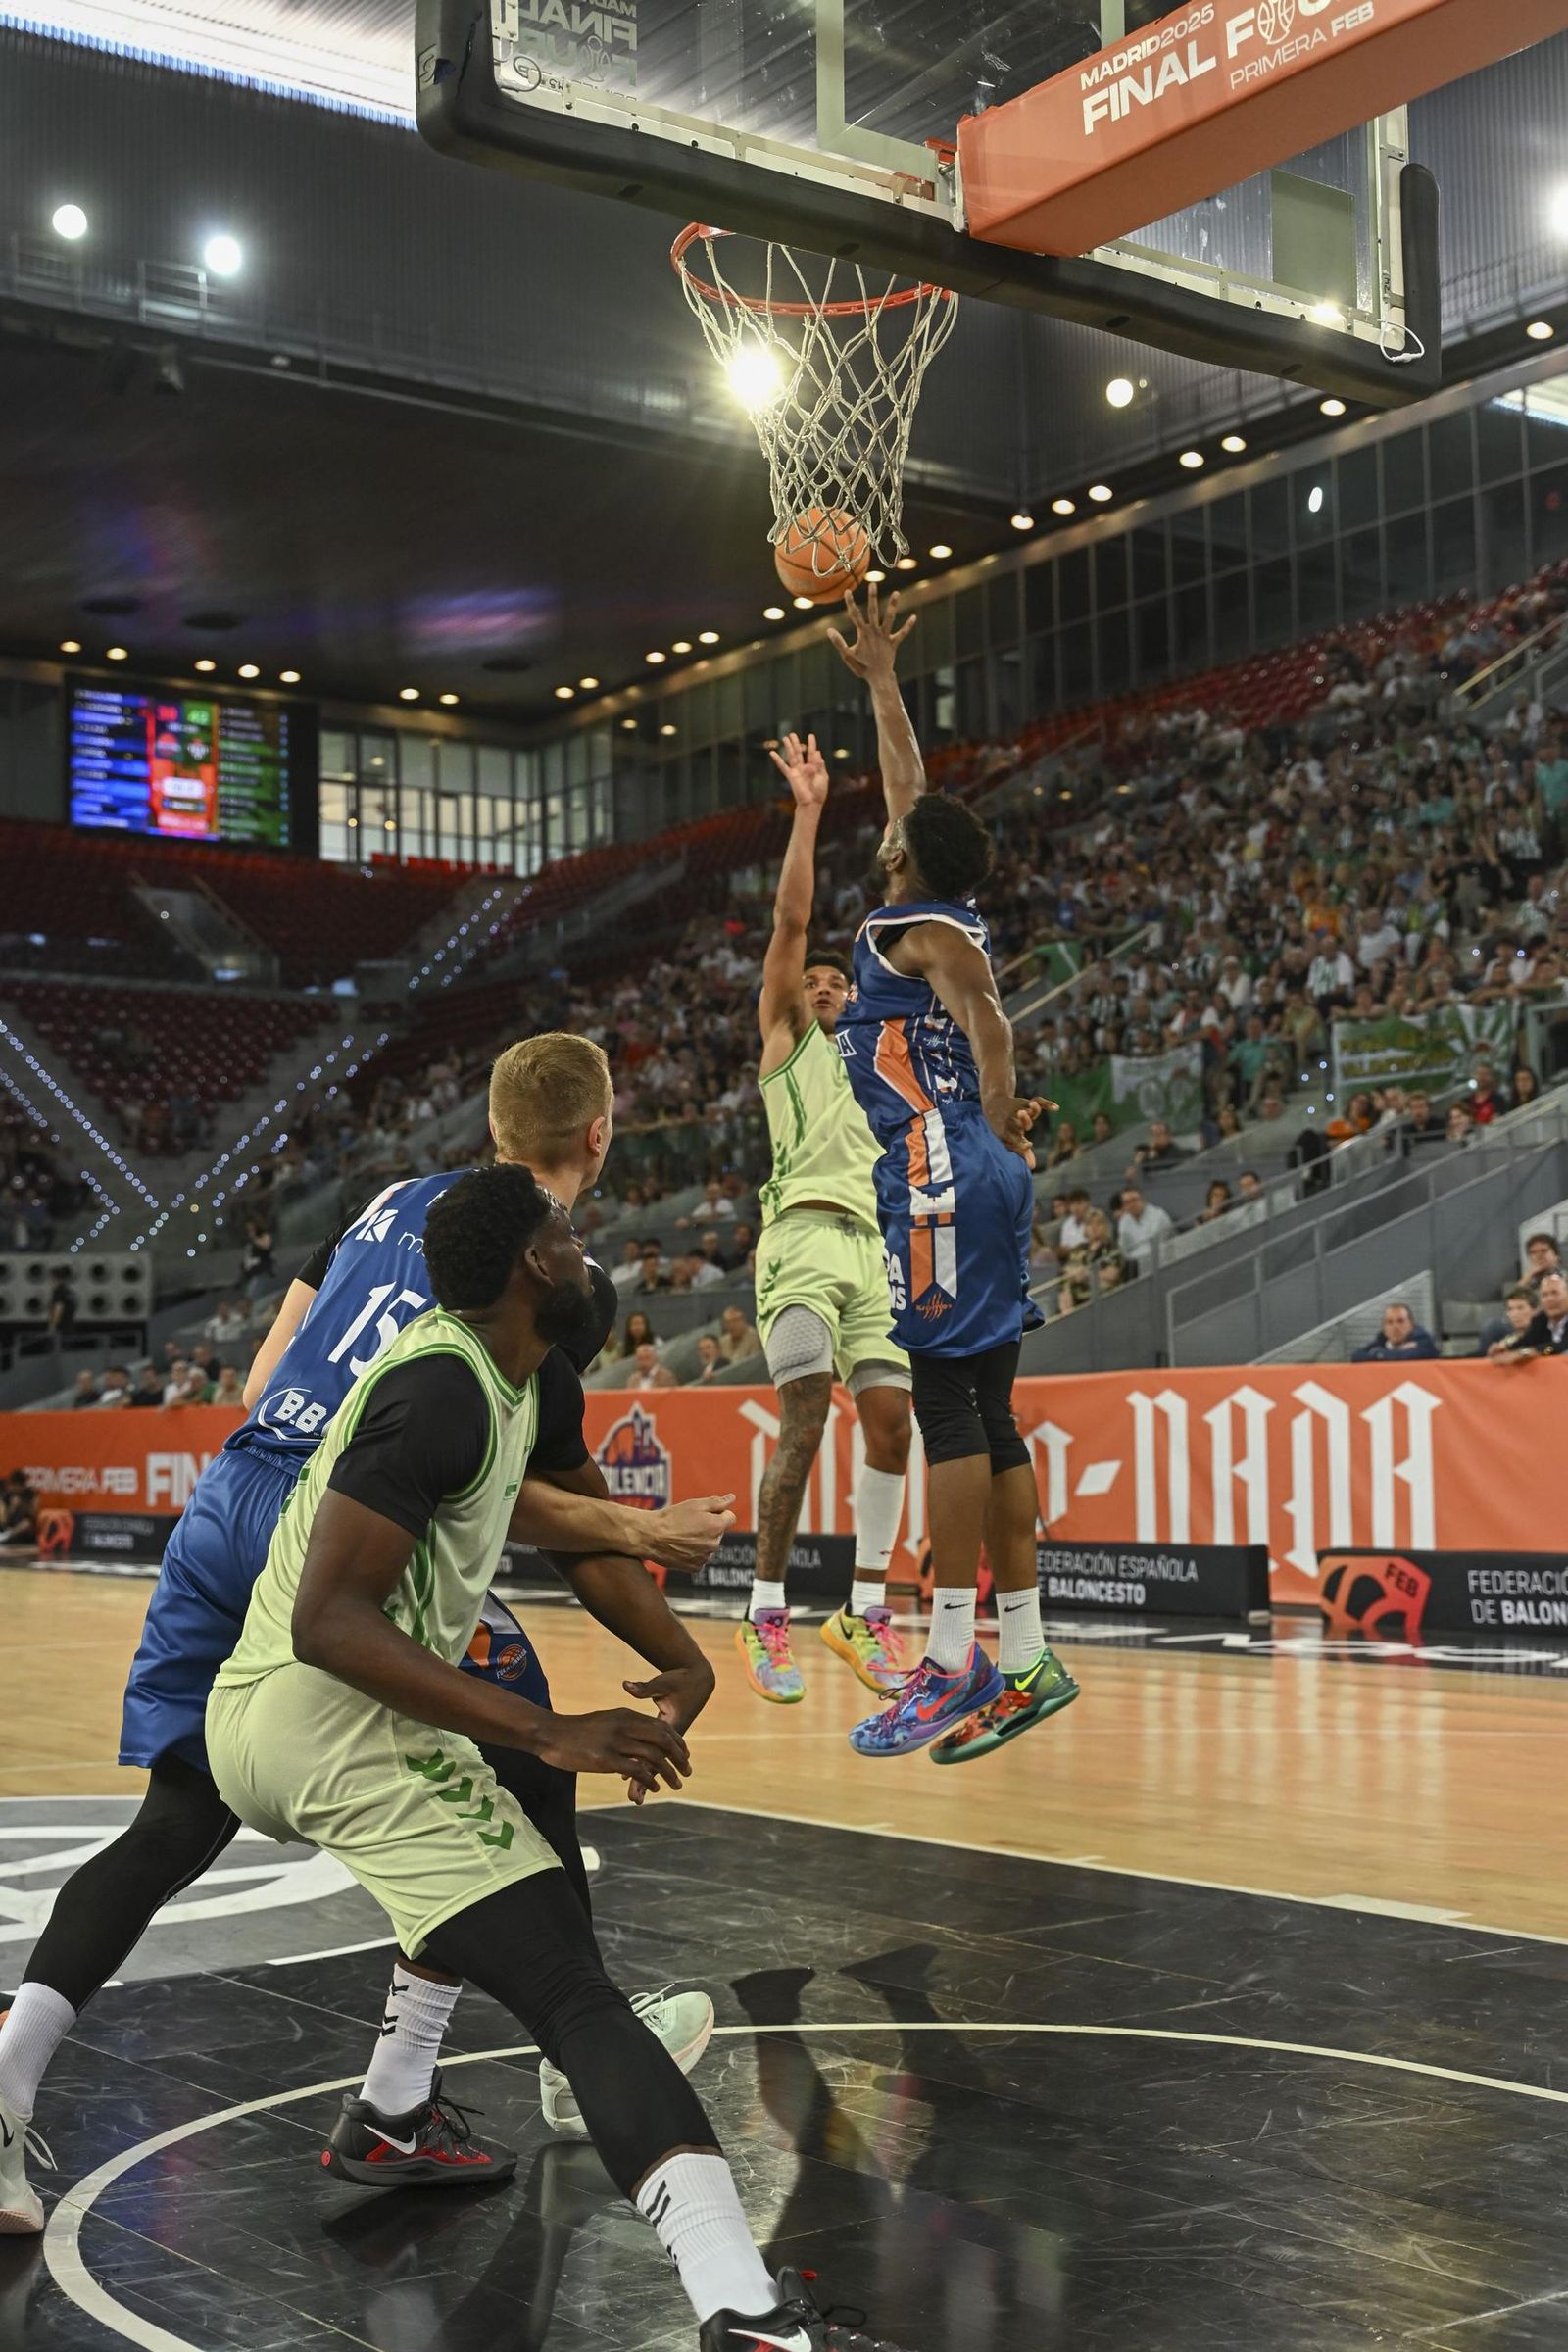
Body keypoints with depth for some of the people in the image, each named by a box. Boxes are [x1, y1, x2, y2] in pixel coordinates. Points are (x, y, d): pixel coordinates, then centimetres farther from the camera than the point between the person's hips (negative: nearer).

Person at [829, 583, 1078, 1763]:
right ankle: (1025, 1658, 8)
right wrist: (880, 677, 37)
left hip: (943, 1175, -9)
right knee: (986, 1414, 7)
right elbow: (911, 785, 31)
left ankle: (955, 1662, -10)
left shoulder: (919, 929, -5)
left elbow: (987, 1013, -24)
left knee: (948, 1405, -10)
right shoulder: (951, 915, 18)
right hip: (983, 1179, 9)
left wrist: (999, 1120, -20)